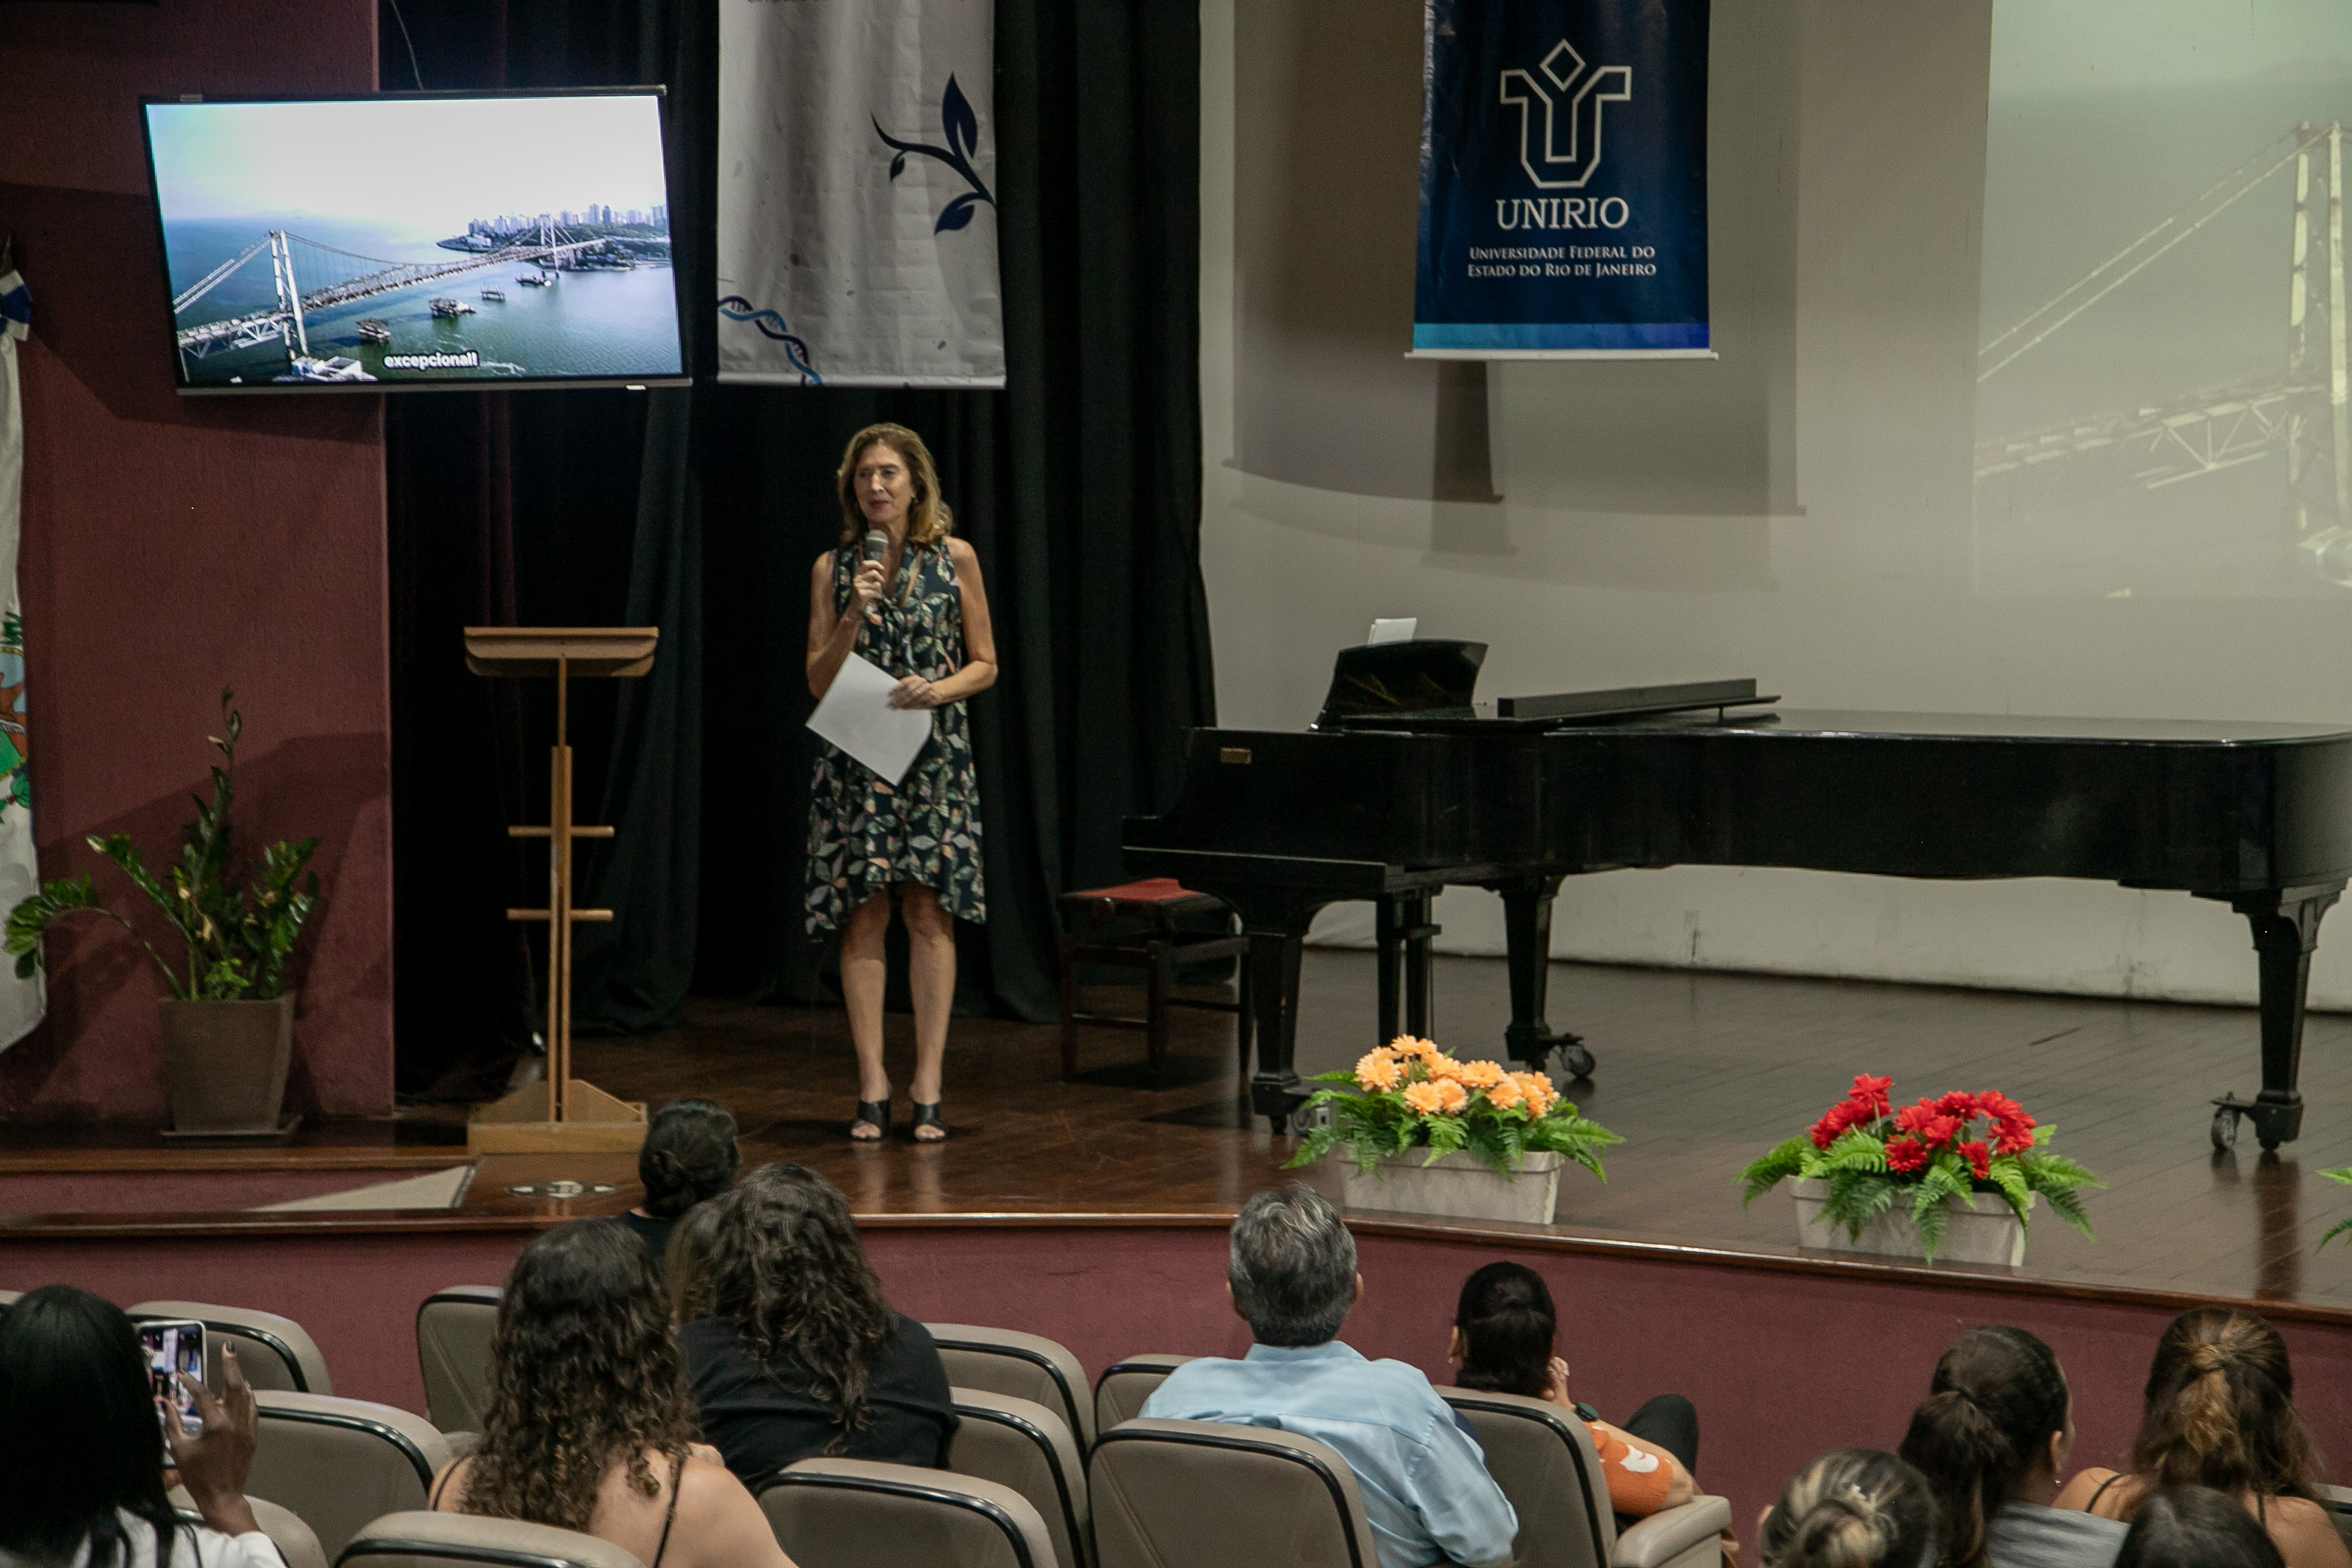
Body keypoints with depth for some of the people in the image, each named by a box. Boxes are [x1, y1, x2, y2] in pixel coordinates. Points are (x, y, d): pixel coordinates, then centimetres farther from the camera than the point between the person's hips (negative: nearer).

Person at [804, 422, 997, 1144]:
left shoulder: (954, 559, 3)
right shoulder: (834, 568, 5)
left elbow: (985, 664, 7)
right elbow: (819, 679, 3)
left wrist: (940, 689, -12)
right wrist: (855, 613, -10)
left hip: (933, 755, -1)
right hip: (855, 759, 1)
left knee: (928, 915, -2)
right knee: (863, 917, -1)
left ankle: (927, 1088, 2)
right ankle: (872, 1090, 4)